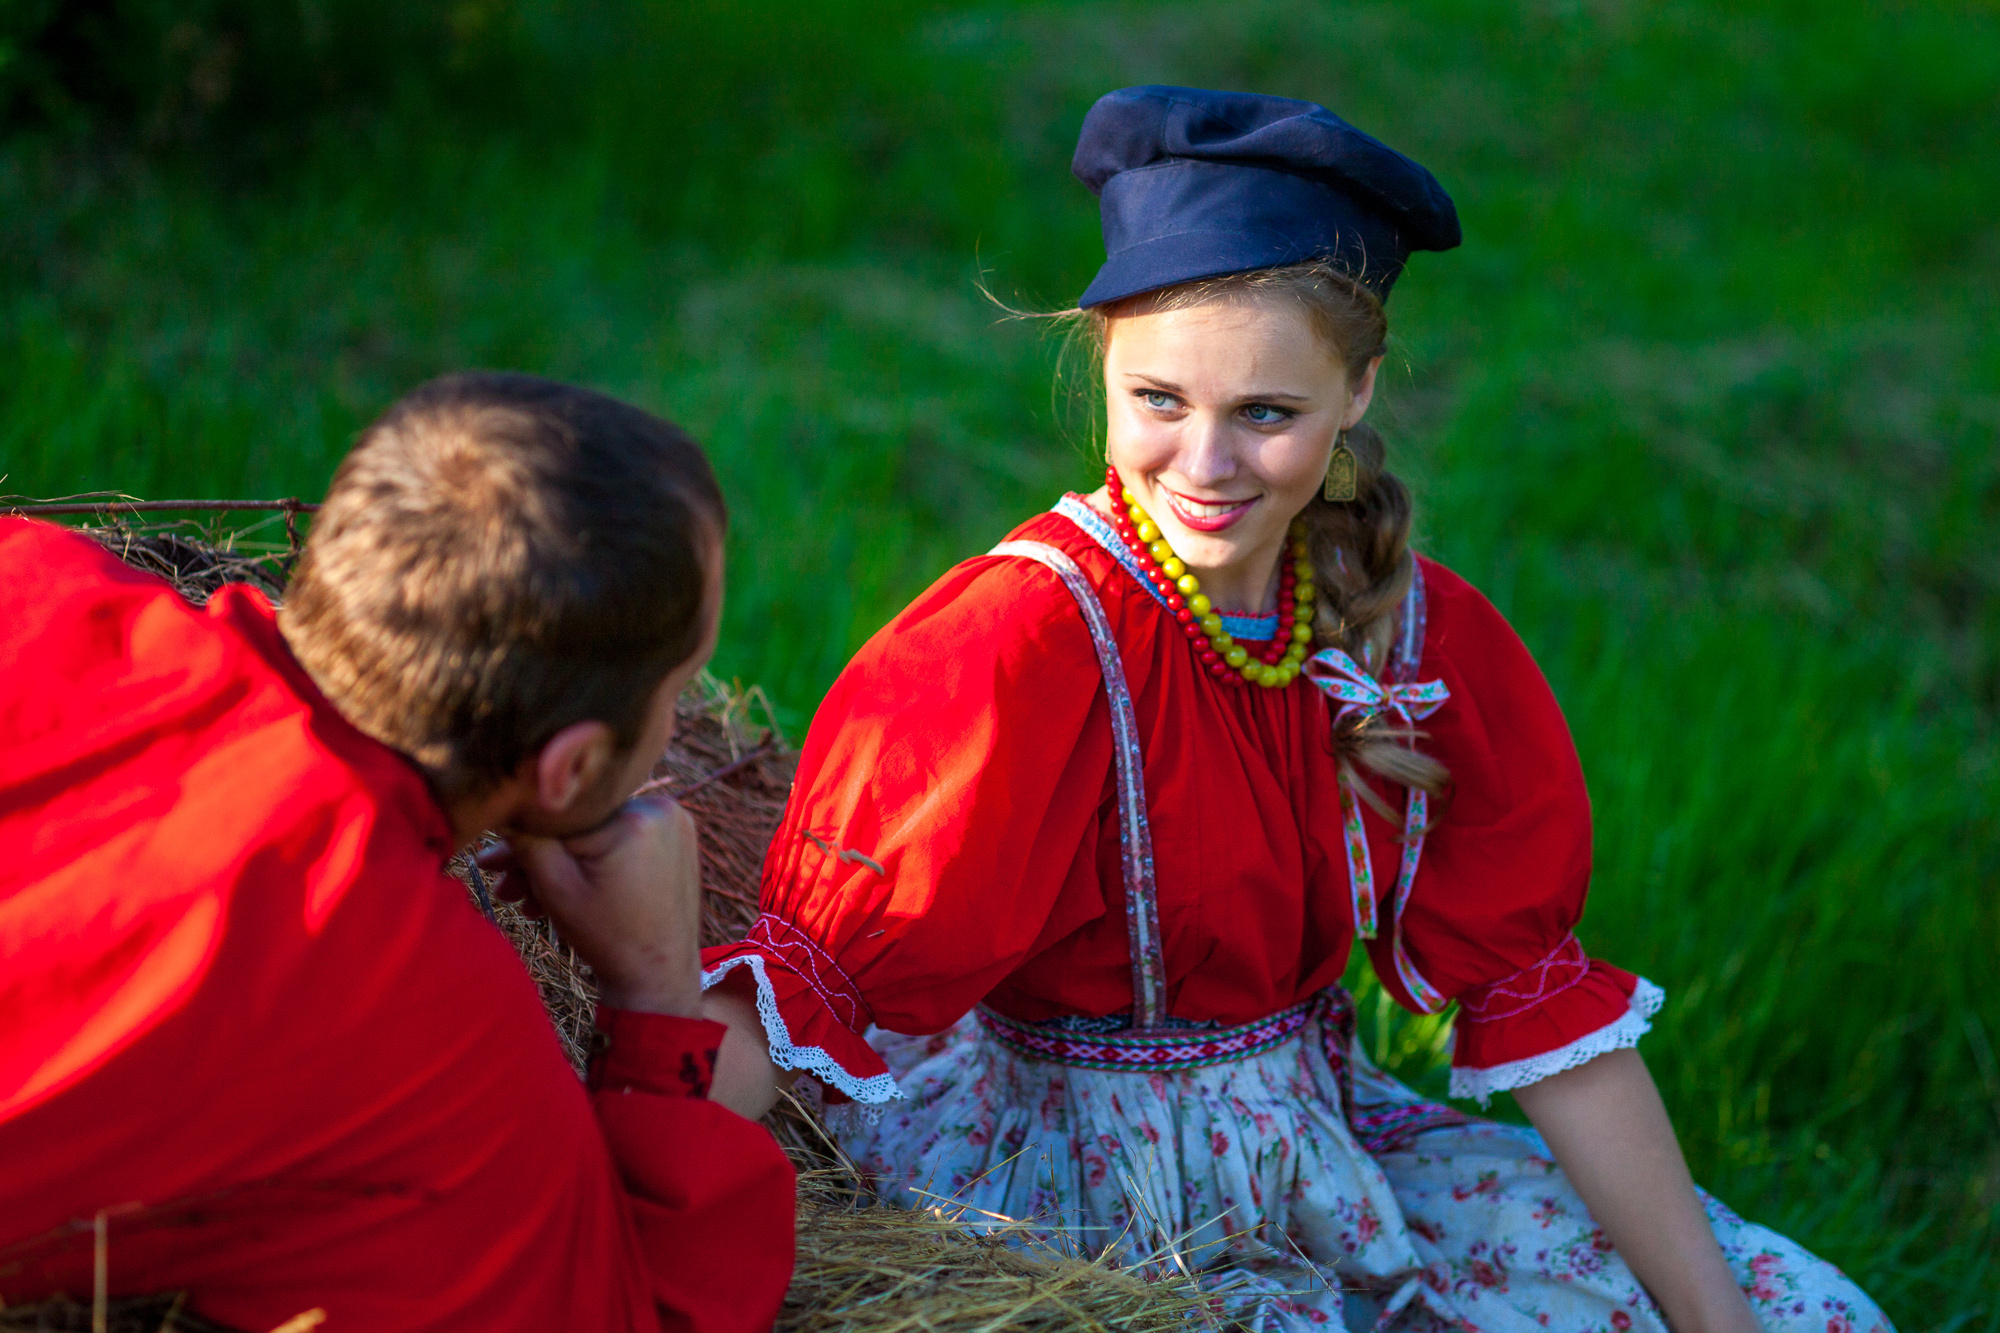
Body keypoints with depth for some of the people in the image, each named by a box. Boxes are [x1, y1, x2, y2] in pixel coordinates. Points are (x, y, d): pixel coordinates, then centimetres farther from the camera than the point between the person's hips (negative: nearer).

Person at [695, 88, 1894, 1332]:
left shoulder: (1425, 635, -5)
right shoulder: (1031, 637, -21)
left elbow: (1535, 992, -1)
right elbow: (820, 973, -23)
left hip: (1321, 1141, 6)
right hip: (1069, 1190, -5)